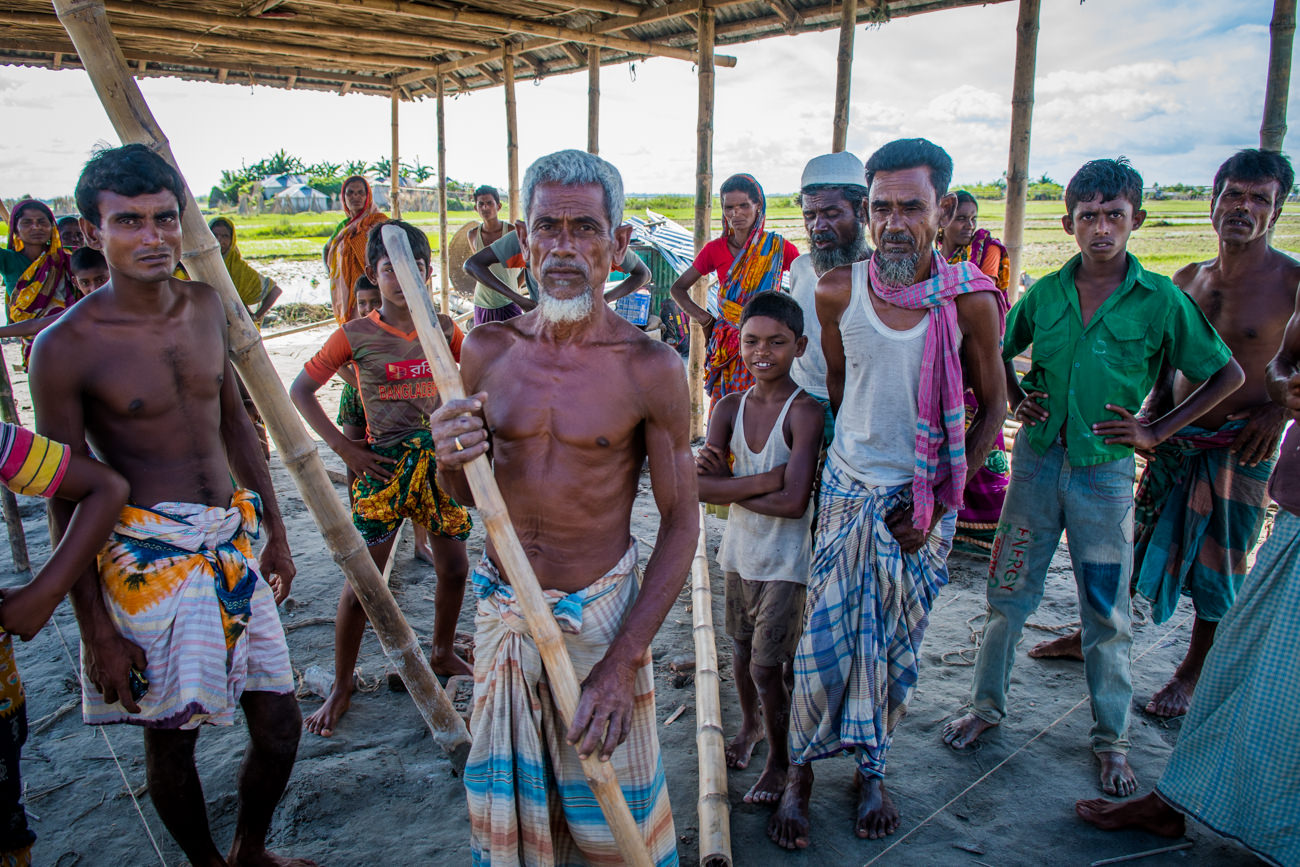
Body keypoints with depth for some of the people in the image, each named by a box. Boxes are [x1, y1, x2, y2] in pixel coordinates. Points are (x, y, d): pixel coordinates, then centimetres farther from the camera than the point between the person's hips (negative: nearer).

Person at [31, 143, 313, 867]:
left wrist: (275, 531, 15)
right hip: (147, 556, -5)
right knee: (170, 738, 11)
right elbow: (66, 498, -8)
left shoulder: (207, 305, 4)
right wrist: (96, 629, -8)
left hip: (234, 542, 5)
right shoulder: (66, 347, -12)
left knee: (279, 722, 12)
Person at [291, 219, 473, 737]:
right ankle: (341, 686, 19)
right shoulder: (356, 336, -6)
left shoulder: (443, 328, 3)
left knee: (455, 567, 12)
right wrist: (344, 447, -9)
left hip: (441, 458, 4)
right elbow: (300, 390, -1)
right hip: (383, 463, -4)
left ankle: (442, 653, 38)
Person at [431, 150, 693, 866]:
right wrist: (450, 461, -16)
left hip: (601, 615, -3)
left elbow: (680, 522, -8)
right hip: (502, 610, 3)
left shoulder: (650, 368, -13)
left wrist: (623, 660, -14)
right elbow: (463, 495, 9)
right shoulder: (487, 349, -3)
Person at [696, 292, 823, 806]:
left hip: (786, 559, -5)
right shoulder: (729, 408, -3)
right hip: (740, 552, 6)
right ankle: (751, 724, 49)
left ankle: (780, 760, 25)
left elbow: (794, 502, -27)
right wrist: (768, 479, -26)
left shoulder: (805, 412, -18)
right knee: (742, 651, 22)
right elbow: (699, 486, -15)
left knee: (767, 666, -1)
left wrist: (727, 486, -16)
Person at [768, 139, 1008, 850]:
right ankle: (800, 771, 23)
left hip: (927, 500, 0)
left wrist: (940, 498, -7)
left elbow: (992, 408, -2)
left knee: (899, 645, 12)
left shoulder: (970, 301, -11)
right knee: (825, 638, 1)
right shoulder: (837, 291, -8)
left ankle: (871, 771, 33)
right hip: (850, 489, 0)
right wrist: (861, 446, 10)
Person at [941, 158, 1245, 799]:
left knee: (1108, 613, 8)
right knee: (1009, 594, 10)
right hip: (1037, 461, 2)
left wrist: (1157, 430, -4)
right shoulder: (1046, 292, 0)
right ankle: (986, 706, 28)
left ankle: (1112, 740, 27)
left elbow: (1228, 374, 2)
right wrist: (1016, 399, 0)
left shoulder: (1161, 300, -6)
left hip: (1106, 470, -2)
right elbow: (997, 353, 16)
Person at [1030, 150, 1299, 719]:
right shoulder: (1187, 279, 6)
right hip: (1176, 438, 4)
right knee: (1134, 542, 13)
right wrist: (1152, 413, 3)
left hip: (1241, 448, -4)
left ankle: (1192, 671, 25)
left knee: (1219, 563, 6)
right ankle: (1090, 636, 29)